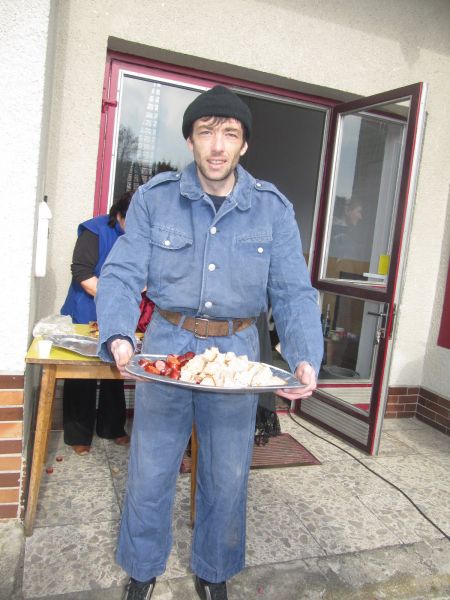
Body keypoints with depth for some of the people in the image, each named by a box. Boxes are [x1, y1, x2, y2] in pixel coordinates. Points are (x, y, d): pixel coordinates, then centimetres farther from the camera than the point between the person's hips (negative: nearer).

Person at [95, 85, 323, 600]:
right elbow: (122, 275, -10)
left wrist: (305, 359, -22)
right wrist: (118, 337, -30)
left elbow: (293, 292, -6)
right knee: (150, 470, 11)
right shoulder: (153, 199, -5)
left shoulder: (273, 208, -3)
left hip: (237, 351, 1)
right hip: (166, 345, 0)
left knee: (228, 476, 14)